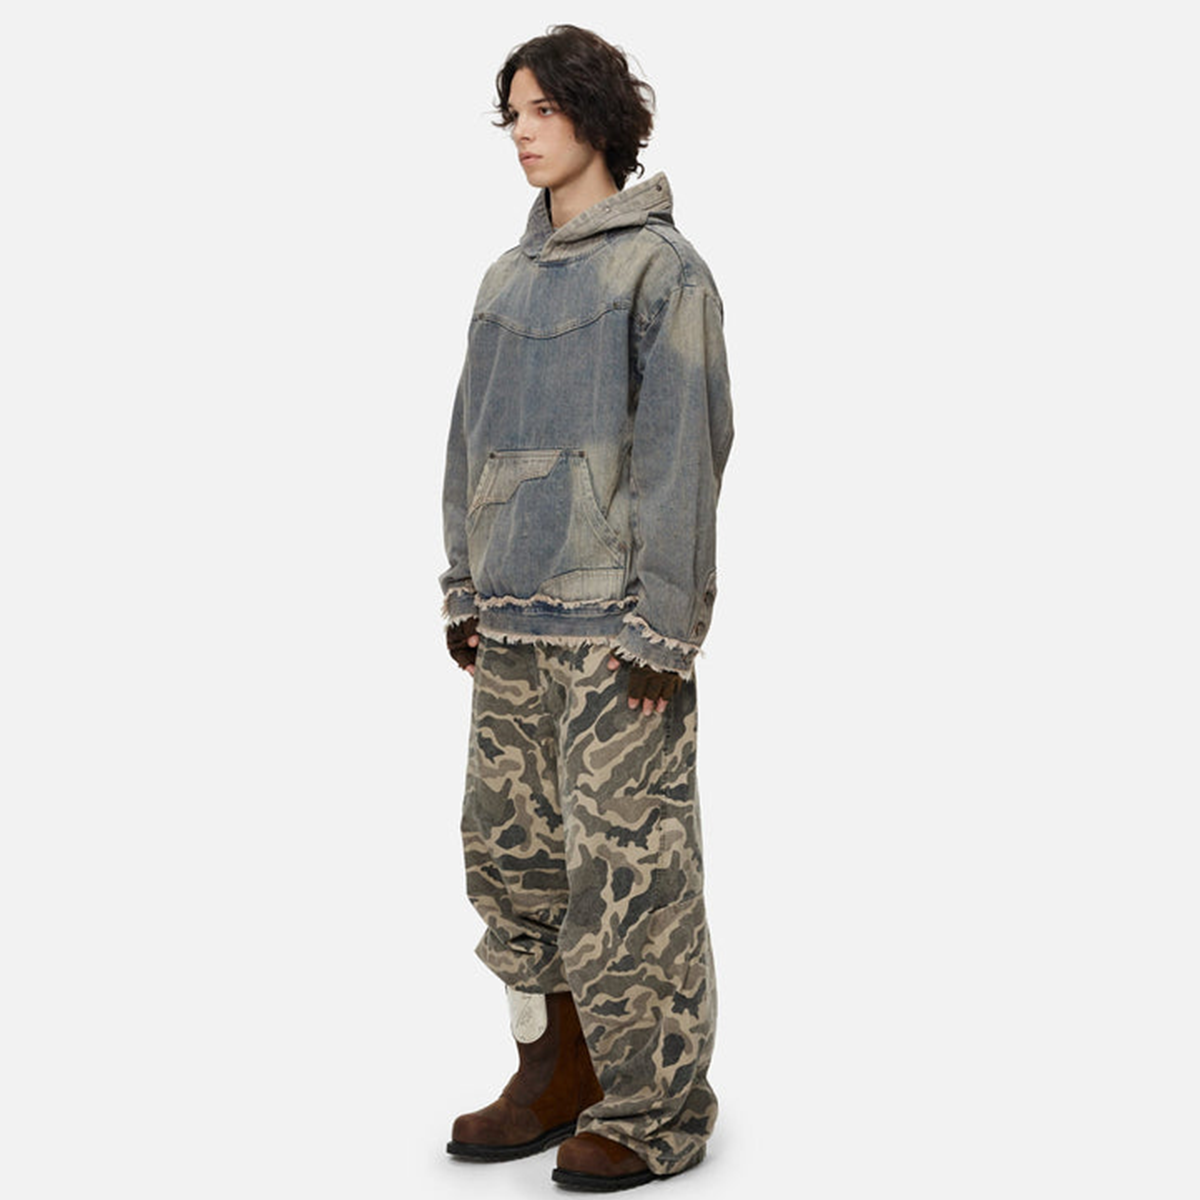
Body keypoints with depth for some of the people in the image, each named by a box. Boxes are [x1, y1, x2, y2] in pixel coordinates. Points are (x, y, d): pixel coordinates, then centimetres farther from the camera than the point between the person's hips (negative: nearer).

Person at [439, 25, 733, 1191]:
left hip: (614, 613, -7)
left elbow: (684, 444, -11)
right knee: (507, 843, 9)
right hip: (515, 613, 7)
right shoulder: (510, 276, 15)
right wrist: (464, 590, 12)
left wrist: (665, 624, -15)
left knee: (626, 855, -2)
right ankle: (557, 1075, 23)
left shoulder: (663, 268, -6)